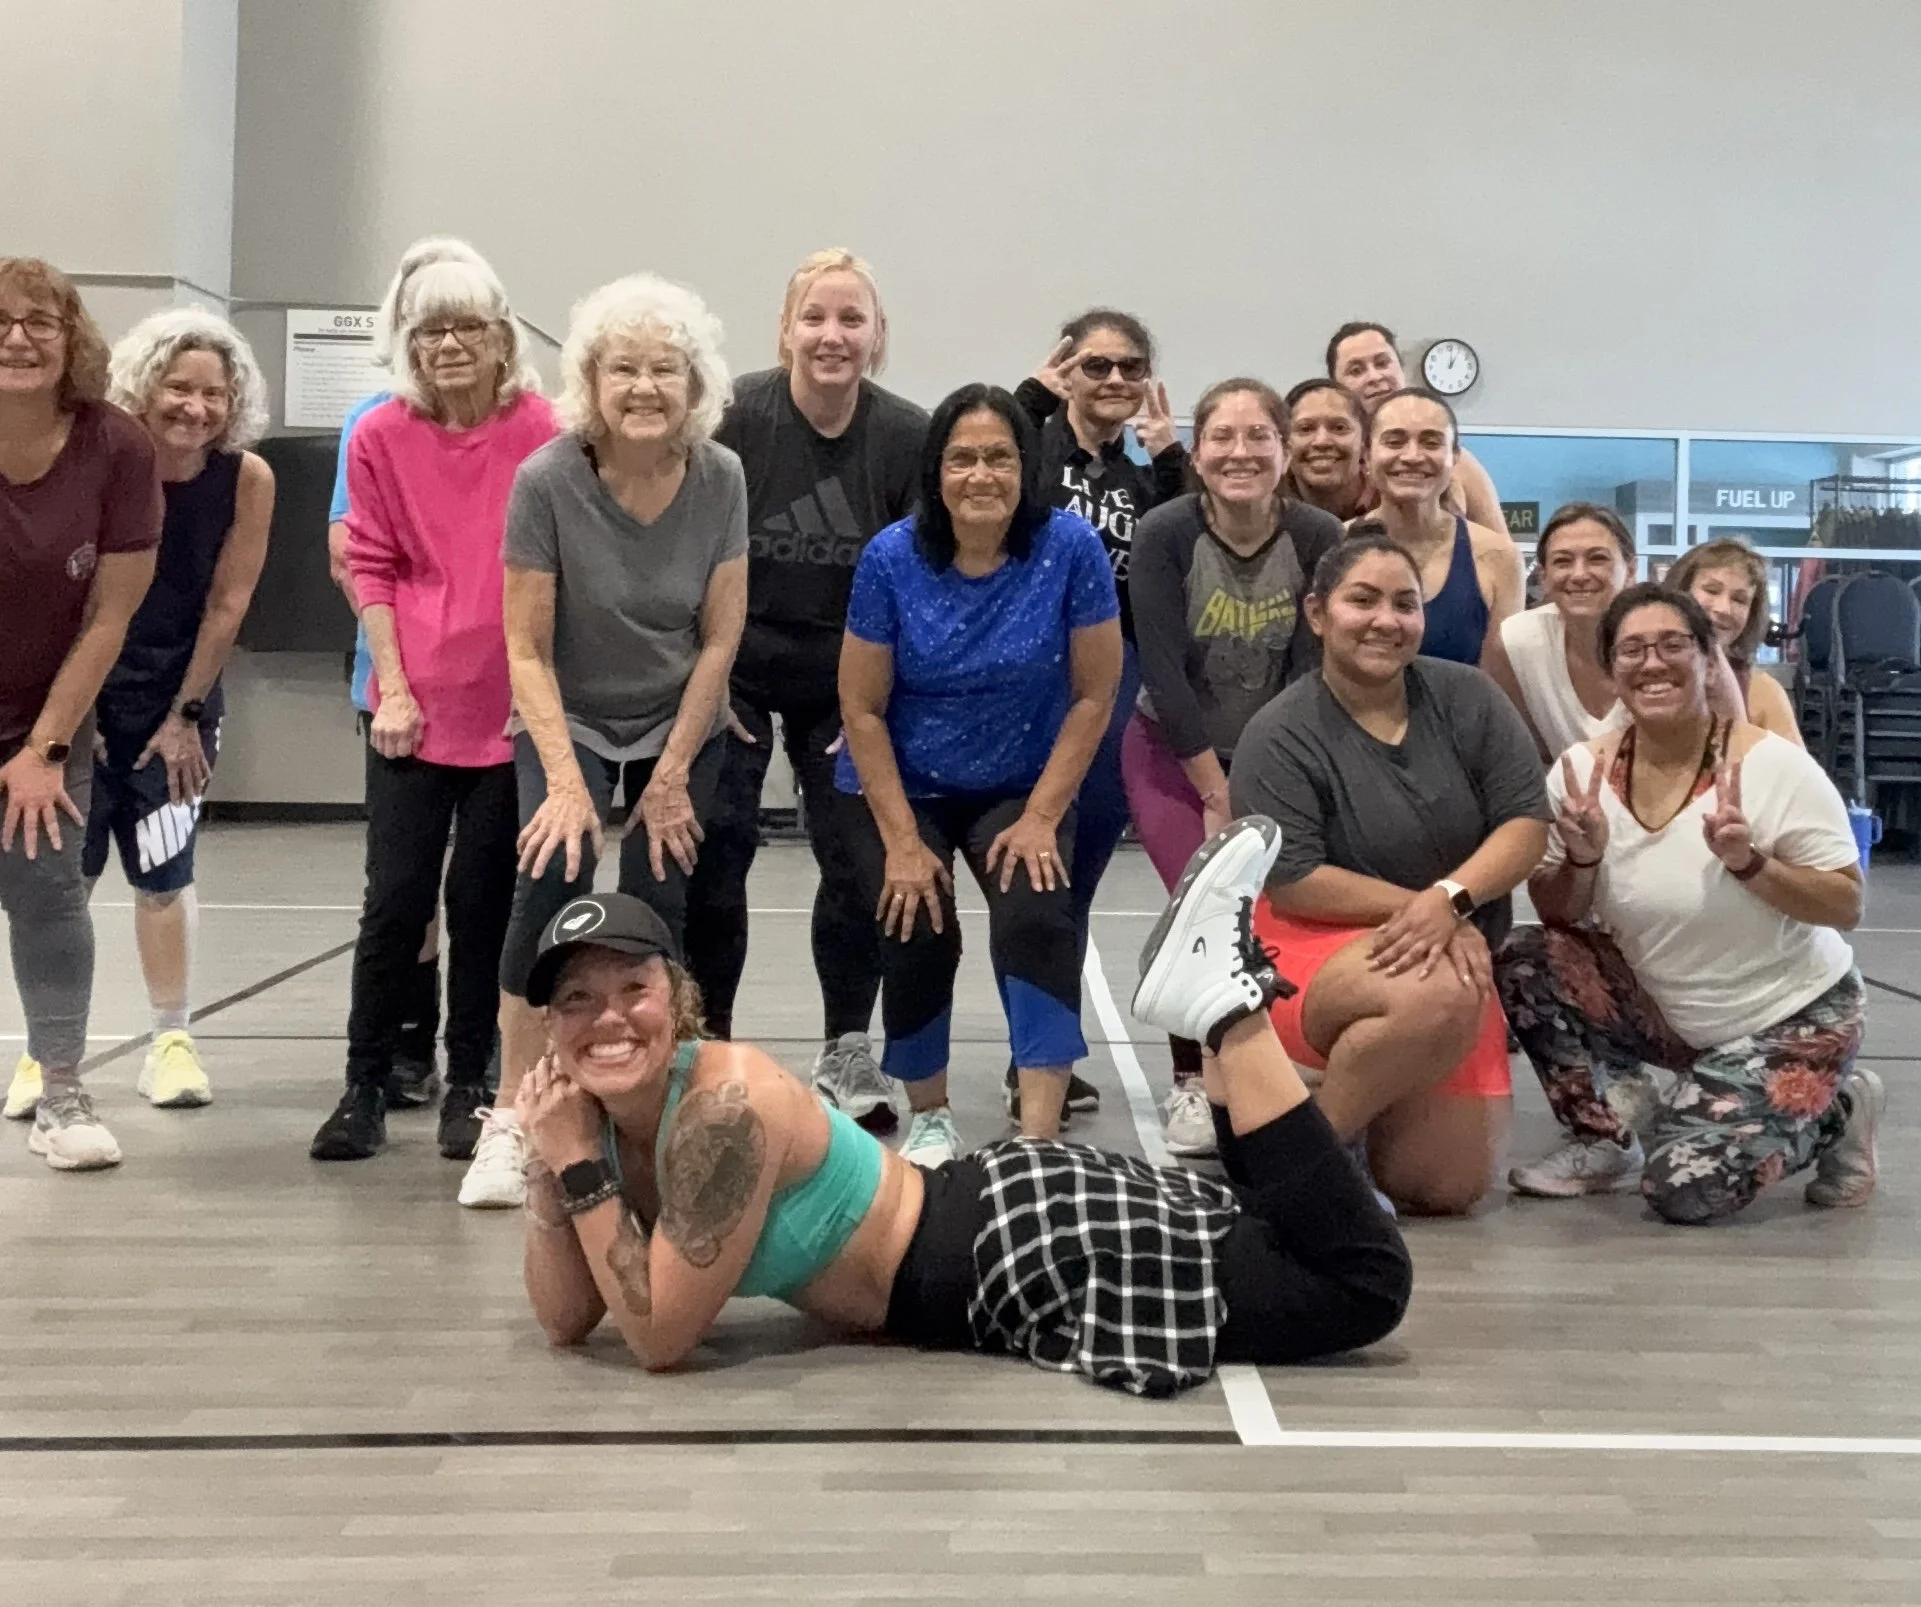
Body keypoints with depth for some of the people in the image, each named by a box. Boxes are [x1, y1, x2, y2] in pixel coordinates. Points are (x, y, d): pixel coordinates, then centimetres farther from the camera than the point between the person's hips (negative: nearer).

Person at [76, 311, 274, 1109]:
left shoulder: (248, 480, -13)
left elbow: (225, 607, -6)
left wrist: (185, 713, -3)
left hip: (178, 694, 0)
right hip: (80, 685, 0)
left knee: (163, 873, 3)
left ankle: (171, 1040, 15)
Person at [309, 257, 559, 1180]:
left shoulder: (540, 431, -4)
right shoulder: (380, 436, 1)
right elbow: (372, 568, 4)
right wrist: (393, 685, -3)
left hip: (513, 703, -1)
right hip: (413, 704, 1)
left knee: (484, 899, 7)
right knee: (396, 896, 2)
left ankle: (468, 1085, 19)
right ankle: (365, 1085, 15)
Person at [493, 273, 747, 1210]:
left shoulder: (719, 479, -12)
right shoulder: (548, 481, -19)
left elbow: (720, 638, -7)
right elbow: (527, 650, -15)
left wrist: (672, 777, -8)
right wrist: (566, 782, -23)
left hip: (682, 722, 2)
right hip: (571, 720, -2)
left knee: (659, 909, -7)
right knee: (555, 874, -24)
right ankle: (511, 1121, -16)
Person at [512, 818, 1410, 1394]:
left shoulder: (728, 1105, -25)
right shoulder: (595, 1109, -1)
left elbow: (659, 1336, -24)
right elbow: (565, 1322, 1)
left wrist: (583, 1172, -22)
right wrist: (549, 1167, -12)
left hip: (1035, 1246, -7)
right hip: (982, 1235, 8)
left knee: (1367, 1282, -9)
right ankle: (1216, 1011, 16)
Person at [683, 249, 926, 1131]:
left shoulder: (908, 436, -12)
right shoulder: (735, 418, -16)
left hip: (846, 682, 2)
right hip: (733, 669, -1)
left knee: (857, 859, 0)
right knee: (715, 852, -4)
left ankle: (846, 1053, 14)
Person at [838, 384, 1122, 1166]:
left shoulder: (1070, 548, -15)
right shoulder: (892, 558, -14)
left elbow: (1093, 695, -10)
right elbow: (861, 708, -9)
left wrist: (1041, 818, -14)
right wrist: (901, 842, -13)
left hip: (1021, 788, 0)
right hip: (902, 786, 0)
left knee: (1038, 921, -23)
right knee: (917, 935, -16)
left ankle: (1040, 1137, -17)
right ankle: (929, 1116, 12)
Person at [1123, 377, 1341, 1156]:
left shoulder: (1319, 539, -14)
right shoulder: (1165, 534, -18)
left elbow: (1311, 674, -14)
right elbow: (1164, 673, -19)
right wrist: (1218, 796, -18)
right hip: (1173, 749, -2)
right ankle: (1192, 1084, 1)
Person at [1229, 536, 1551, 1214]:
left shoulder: (1467, 697, 0)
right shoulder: (1280, 734, -10)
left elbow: (1527, 823, -4)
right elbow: (1291, 882, -15)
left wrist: (1448, 900, -20)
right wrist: (1414, 910, -17)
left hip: (1456, 961, 5)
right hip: (1316, 954, -4)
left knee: (1450, 1190, -4)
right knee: (1436, 1000, -37)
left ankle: (1369, 1113, 27)